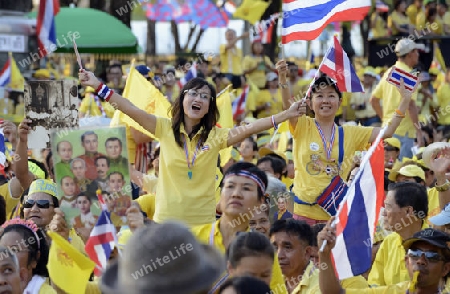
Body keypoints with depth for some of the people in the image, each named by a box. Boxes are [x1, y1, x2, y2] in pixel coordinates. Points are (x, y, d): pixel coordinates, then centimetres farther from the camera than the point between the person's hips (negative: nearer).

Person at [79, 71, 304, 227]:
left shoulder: (215, 136, 1)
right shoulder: (165, 129, 0)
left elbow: (249, 129, -9)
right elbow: (131, 110, -5)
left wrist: (287, 115, -19)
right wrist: (98, 86, -12)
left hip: (203, 221, 0)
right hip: (167, 220, 0)